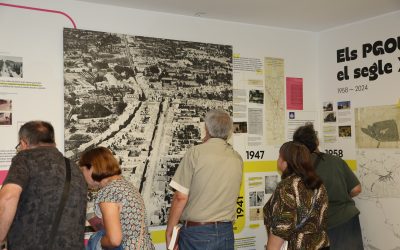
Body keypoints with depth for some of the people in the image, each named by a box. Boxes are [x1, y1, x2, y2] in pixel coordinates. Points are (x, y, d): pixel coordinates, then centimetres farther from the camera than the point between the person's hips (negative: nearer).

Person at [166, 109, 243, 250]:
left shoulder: (195, 153, -10)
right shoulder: (237, 159, 2)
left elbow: (181, 197, -13)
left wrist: (169, 233, -4)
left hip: (196, 233, -4)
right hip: (226, 232, 4)